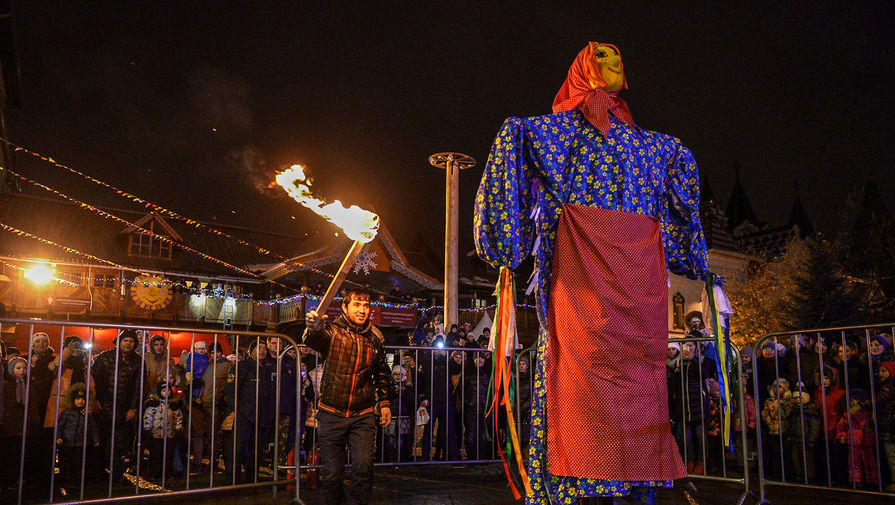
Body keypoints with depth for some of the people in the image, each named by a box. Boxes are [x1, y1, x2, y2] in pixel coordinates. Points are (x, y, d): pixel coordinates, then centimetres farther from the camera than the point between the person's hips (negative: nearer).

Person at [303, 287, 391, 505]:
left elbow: (381, 372, 21)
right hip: (332, 414, -2)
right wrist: (314, 329, -53)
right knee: (332, 471, 3)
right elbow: (313, 341, -30)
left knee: (364, 465, -11)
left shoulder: (375, 337, 6)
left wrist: (384, 402, 15)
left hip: (363, 415, 2)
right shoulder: (333, 331, -5)